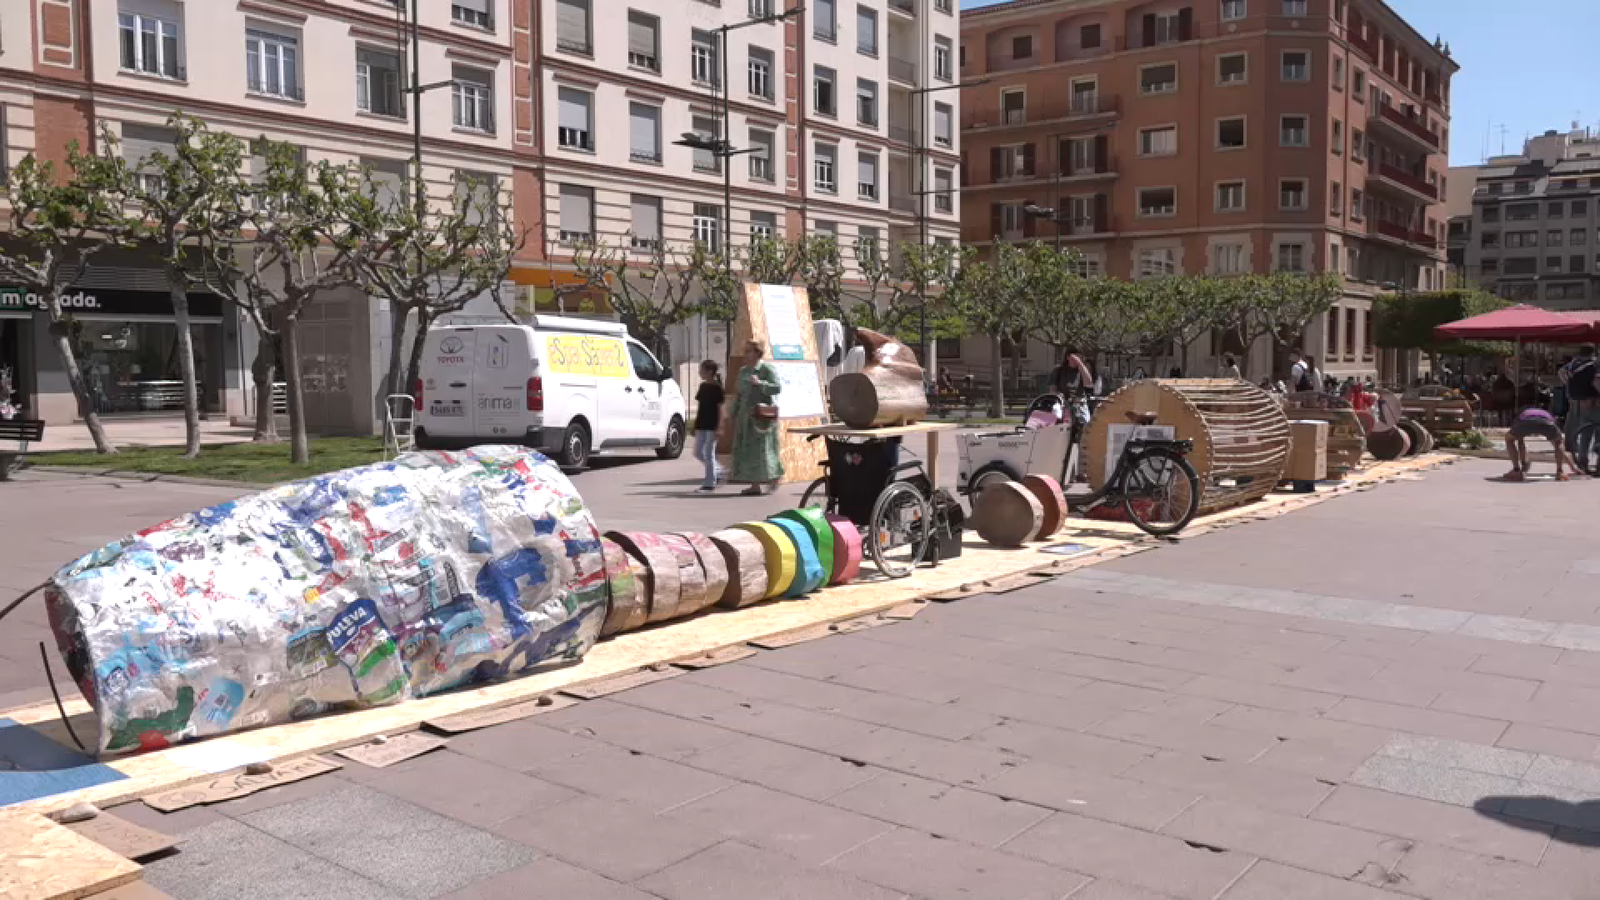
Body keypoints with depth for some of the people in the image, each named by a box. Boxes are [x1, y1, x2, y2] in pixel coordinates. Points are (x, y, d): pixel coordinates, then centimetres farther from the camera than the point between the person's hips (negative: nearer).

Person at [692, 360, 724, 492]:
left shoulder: (717, 388, -9)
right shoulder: (703, 386, 10)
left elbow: (720, 409, -10)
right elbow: (699, 406, 15)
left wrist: (718, 427, -15)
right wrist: (695, 424, 14)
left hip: (712, 426, -7)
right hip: (701, 425, 7)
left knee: (709, 453, -4)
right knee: (698, 452, 8)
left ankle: (710, 483, 3)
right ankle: (717, 469, 25)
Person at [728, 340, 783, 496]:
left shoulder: (768, 369, -5)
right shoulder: (743, 371, 16)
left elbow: (777, 388, -14)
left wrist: (760, 383, -22)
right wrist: (735, 415, 17)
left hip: (762, 415, -7)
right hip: (745, 415, 7)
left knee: (761, 449, -5)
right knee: (746, 449, 2)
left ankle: (774, 475, 16)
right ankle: (754, 485, 5)